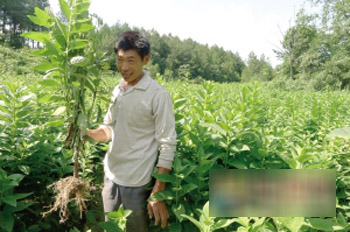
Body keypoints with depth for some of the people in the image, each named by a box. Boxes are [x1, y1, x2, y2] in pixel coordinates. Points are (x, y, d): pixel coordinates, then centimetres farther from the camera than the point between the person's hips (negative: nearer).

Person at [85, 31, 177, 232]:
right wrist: (90, 134, -8)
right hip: (111, 173, 7)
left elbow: (167, 145, -16)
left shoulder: (158, 94, -16)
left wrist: (158, 194, -19)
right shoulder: (117, 90, 5)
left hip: (137, 180, -6)